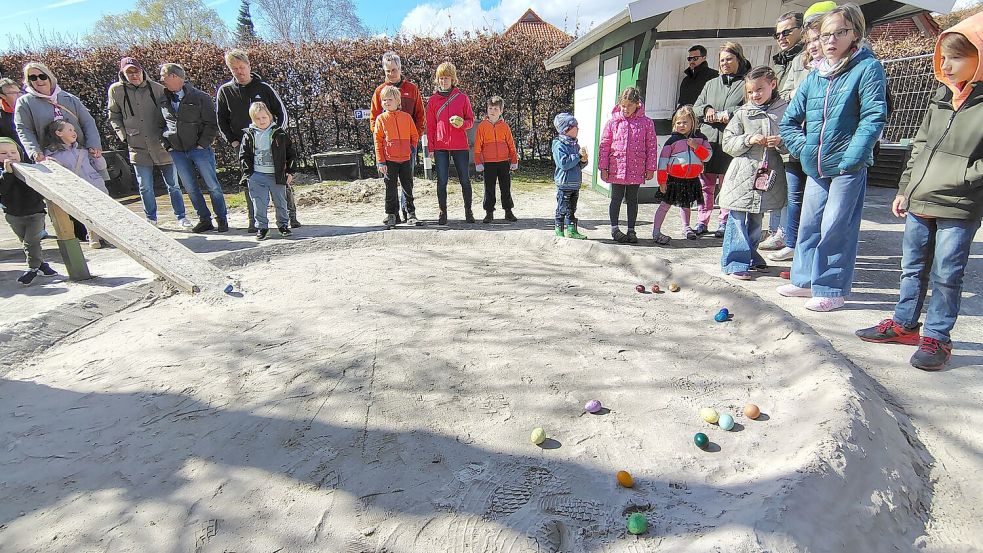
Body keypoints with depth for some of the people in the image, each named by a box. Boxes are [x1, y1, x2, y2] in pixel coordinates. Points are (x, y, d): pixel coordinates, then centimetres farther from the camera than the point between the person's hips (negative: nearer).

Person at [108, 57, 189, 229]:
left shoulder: (157, 88, -1)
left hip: (162, 145, -1)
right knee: (145, 188, 6)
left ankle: (181, 217, 17)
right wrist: (124, 135, 0)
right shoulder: (116, 90, 1)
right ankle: (151, 219, 19)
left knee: (173, 185, 6)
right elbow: (114, 117, 11)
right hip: (138, 147, 1)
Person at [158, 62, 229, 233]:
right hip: (177, 152, 5)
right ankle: (204, 220, 15)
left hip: (199, 149, -5)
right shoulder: (163, 100, 10)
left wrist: (203, 144, -11)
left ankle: (222, 219, 9)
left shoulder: (200, 97, -4)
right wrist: (167, 145, 6)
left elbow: (212, 123, -5)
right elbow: (161, 123, 17)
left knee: (212, 185, -3)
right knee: (191, 188, 6)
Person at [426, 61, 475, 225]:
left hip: (460, 145, 0)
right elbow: (430, 125, 7)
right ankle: (443, 213, 10)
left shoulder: (462, 97, 4)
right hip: (440, 146, 0)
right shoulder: (433, 100, 7)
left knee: (465, 180, 5)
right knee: (442, 181, 0)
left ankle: (468, 212, 17)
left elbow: (471, 119, 8)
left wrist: (462, 123, -15)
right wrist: (431, 147, 1)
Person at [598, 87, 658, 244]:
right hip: (616, 169, -1)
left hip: (636, 170, 1)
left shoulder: (646, 123, 0)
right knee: (616, 199, 7)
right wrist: (603, 168, -2)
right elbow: (604, 145, 1)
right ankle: (615, 229, 17)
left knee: (632, 200, 10)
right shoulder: (613, 122, -1)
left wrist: (650, 168, 1)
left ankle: (631, 230, 19)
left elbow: (652, 146, 3)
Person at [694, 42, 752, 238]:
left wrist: (730, 113, -18)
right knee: (706, 184, 6)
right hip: (708, 140, 4)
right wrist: (706, 109, -2)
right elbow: (696, 108, 18)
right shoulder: (711, 84, 19)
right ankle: (702, 221, 14)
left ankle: (724, 222, 12)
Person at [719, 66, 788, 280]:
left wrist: (781, 142, -13)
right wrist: (748, 140, -15)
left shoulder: (785, 110, 6)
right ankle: (735, 261, 3)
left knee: (756, 220, 15)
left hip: (768, 175, 2)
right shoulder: (743, 113, 3)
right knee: (738, 220, -4)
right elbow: (728, 142, 1)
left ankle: (750, 255, 32)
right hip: (743, 174, -2)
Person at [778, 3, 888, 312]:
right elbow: (790, 120, 15)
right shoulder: (814, 76, 11)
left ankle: (832, 289, 8)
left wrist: (851, 156, -19)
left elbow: (874, 117, -12)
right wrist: (803, 148, 3)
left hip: (848, 167, -6)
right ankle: (806, 280, 25)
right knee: (809, 224, 12)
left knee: (836, 229, -3)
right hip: (816, 167, 6)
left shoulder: (867, 68, -5)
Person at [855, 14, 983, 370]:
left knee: (946, 276, 3)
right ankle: (904, 324, 29)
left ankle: (936, 337, 15)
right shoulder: (941, 98, 11)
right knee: (913, 268, 15)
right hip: (919, 203, 6)